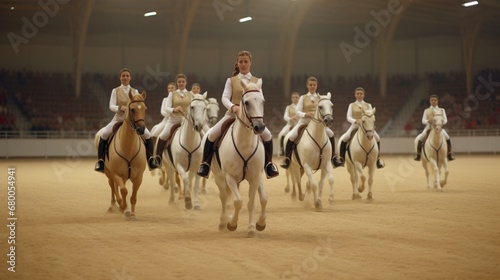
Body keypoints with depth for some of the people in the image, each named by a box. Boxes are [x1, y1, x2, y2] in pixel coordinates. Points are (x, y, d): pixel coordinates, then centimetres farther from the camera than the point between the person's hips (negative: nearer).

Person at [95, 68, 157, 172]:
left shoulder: (135, 92, 11)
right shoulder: (116, 91, 4)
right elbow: (111, 106, -5)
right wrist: (120, 108, -25)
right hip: (119, 118, -2)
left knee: (148, 135, -17)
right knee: (104, 134, -25)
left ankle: (150, 161, -5)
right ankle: (100, 162, -14)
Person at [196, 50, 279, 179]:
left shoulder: (257, 81, 10)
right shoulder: (231, 81, 7)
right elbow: (225, 98, -4)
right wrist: (233, 107, -25)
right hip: (233, 113, 0)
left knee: (267, 135, -22)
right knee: (211, 134, -19)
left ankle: (269, 164, 0)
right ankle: (206, 163, 0)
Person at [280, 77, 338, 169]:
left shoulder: (320, 98, 9)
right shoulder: (303, 98, 4)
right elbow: (297, 111, -3)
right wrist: (305, 114, -23)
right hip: (304, 121, -2)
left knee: (331, 134, -15)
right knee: (291, 136, -25)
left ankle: (332, 158, 1)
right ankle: (287, 159, -9)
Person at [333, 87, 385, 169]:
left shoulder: (368, 105, 11)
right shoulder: (352, 105, 8)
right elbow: (348, 117, -3)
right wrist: (356, 121, -23)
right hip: (355, 126, -1)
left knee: (377, 138, -23)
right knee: (343, 139, -25)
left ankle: (378, 159, -6)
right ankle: (341, 158, -6)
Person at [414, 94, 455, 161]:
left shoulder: (441, 110, 13)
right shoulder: (426, 111, 12)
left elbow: (445, 120, 4)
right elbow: (423, 121, 2)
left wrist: (442, 121, -20)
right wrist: (428, 121, -21)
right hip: (429, 127, 0)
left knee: (447, 138, -26)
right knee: (419, 139, -23)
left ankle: (450, 154, -11)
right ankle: (418, 154, -4)